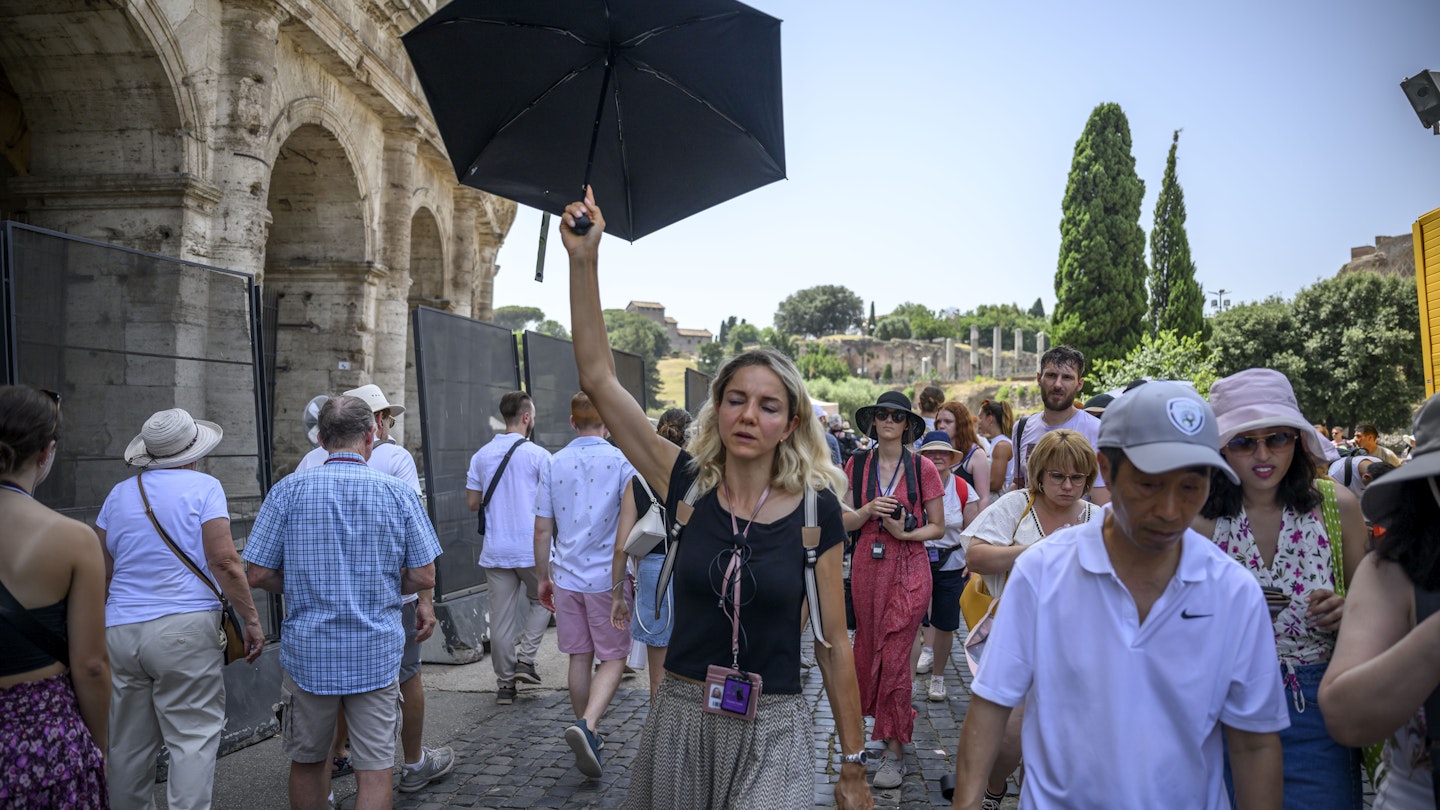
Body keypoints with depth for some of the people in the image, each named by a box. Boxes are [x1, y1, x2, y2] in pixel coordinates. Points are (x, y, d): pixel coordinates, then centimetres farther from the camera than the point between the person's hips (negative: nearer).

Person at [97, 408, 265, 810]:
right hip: (185, 627, -5)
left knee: (129, 744, 15)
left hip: (120, 630, 6)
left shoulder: (119, 494, 12)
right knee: (194, 738, -2)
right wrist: (251, 620, -9)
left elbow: (102, 572, 15)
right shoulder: (203, 487, -4)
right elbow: (223, 561, -13)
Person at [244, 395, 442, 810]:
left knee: (308, 761, 20)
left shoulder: (289, 490, -5)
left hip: (308, 651, 1)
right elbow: (424, 577, -5)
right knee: (374, 769, 6)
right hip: (377, 653, -1)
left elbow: (257, 574, -5)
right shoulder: (399, 493, -5)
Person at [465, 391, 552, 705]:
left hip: (495, 550, 4)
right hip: (531, 548, -4)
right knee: (541, 601, 19)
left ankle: (505, 682, 14)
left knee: (501, 616, 9)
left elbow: (472, 503, 8)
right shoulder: (538, 455, -9)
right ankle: (525, 659, 6)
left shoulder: (481, 455, 5)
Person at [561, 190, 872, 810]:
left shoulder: (815, 509, -7)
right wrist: (584, 260, -15)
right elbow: (598, 380, -9)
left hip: (771, 735, -2)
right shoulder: (687, 485, -3)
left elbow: (833, 644, -2)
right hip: (680, 719, 2)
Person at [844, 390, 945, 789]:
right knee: (867, 647, 9)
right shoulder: (856, 465, 5)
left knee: (895, 655, -4)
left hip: (909, 567, -3)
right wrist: (869, 510, -14)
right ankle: (894, 720, 34)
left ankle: (894, 749, 7)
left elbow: (938, 527, 2)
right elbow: (844, 522, 5)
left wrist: (905, 532, -14)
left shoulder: (922, 468, -2)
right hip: (867, 565, 3)